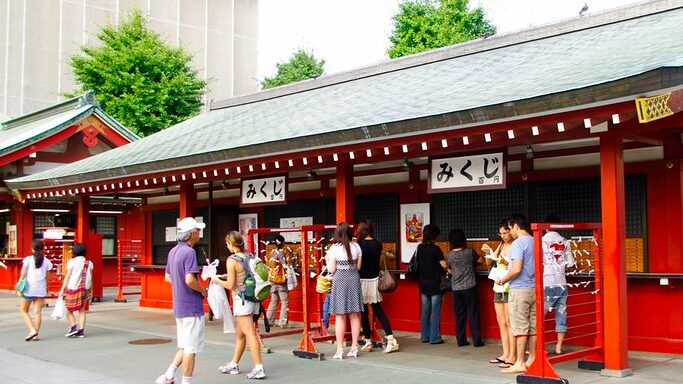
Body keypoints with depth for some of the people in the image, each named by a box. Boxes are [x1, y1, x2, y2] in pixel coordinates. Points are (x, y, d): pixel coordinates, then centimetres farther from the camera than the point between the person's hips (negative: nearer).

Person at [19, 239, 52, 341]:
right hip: (41, 290, 3)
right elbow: (46, 278, 8)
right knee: (37, 312, 5)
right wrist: (46, 290, 18)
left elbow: (23, 274, -8)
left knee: (23, 310, 12)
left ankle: (32, 330, -2)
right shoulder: (46, 261, 3)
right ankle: (36, 335, 6)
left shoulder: (28, 259, -4)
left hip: (29, 289, -2)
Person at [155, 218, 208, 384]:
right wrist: (203, 290, -10)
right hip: (192, 308, -9)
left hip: (178, 307, 9)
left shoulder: (173, 251, 10)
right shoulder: (189, 252, -18)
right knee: (191, 348, 2)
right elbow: (190, 280, -26)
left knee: (184, 347, 19)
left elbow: (167, 277, 18)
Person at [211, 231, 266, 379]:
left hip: (241, 299, -8)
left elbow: (230, 285, -14)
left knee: (249, 333, -8)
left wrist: (217, 280, 3)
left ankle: (259, 368, -10)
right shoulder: (249, 256, 7)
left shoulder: (232, 260, -14)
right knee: (239, 334, 17)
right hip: (252, 298, 8)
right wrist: (228, 276, 17)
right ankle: (234, 364, 29)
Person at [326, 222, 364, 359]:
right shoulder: (356, 246, 3)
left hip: (340, 281, -4)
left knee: (340, 316, 0)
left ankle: (340, 350, 2)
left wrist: (327, 259, 10)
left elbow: (331, 270, -7)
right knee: (354, 315, 9)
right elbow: (358, 267, 8)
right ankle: (354, 348, 15)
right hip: (354, 280, 4)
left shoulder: (334, 248, -8)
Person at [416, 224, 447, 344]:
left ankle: (424, 336, 16)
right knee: (435, 311, 1)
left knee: (425, 310, 12)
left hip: (423, 284, 6)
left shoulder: (419, 248, 4)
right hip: (435, 284, -6)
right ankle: (435, 338, 2)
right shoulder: (435, 249, -14)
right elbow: (444, 265, -15)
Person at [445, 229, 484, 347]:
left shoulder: (449, 255, -3)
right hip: (469, 287, -2)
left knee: (459, 315, 8)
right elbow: (481, 261, 10)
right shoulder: (469, 252, -6)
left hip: (456, 288, 2)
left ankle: (461, 340, 11)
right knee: (473, 314, 4)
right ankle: (477, 340, 5)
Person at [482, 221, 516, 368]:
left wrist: (505, 263, -28)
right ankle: (505, 354, 17)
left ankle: (512, 356, -2)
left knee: (509, 322, -6)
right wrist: (488, 253, -2)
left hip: (510, 288, -8)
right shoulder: (501, 245, 12)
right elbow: (489, 263, 16)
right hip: (498, 287, 8)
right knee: (501, 322, 10)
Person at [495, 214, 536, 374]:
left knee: (520, 327, -4)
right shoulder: (535, 241, 10)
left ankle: (519, 363, 0)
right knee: (533, 325, 12)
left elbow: (516, 269, -23)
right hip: (534, 288, 8)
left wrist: (502, 280, -8)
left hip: (519, 289, -8)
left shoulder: (518, 243, -14)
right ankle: (532, 360, 19)